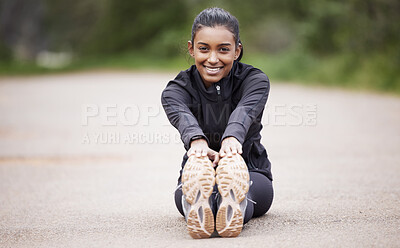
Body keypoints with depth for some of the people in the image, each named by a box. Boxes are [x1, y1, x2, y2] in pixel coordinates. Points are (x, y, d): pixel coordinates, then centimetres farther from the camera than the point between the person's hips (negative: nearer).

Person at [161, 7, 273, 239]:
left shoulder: (256, 80, -5)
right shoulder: (177, 89, -4)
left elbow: (244, 111, -30)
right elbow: (182, 116, -29)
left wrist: (232, 137, -55)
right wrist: (197, 141, -55)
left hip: (251, 173, 0)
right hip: (199, 173, 0)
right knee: (196, 174, -38)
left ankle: (234, 206, -71)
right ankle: (197, 208, -71)